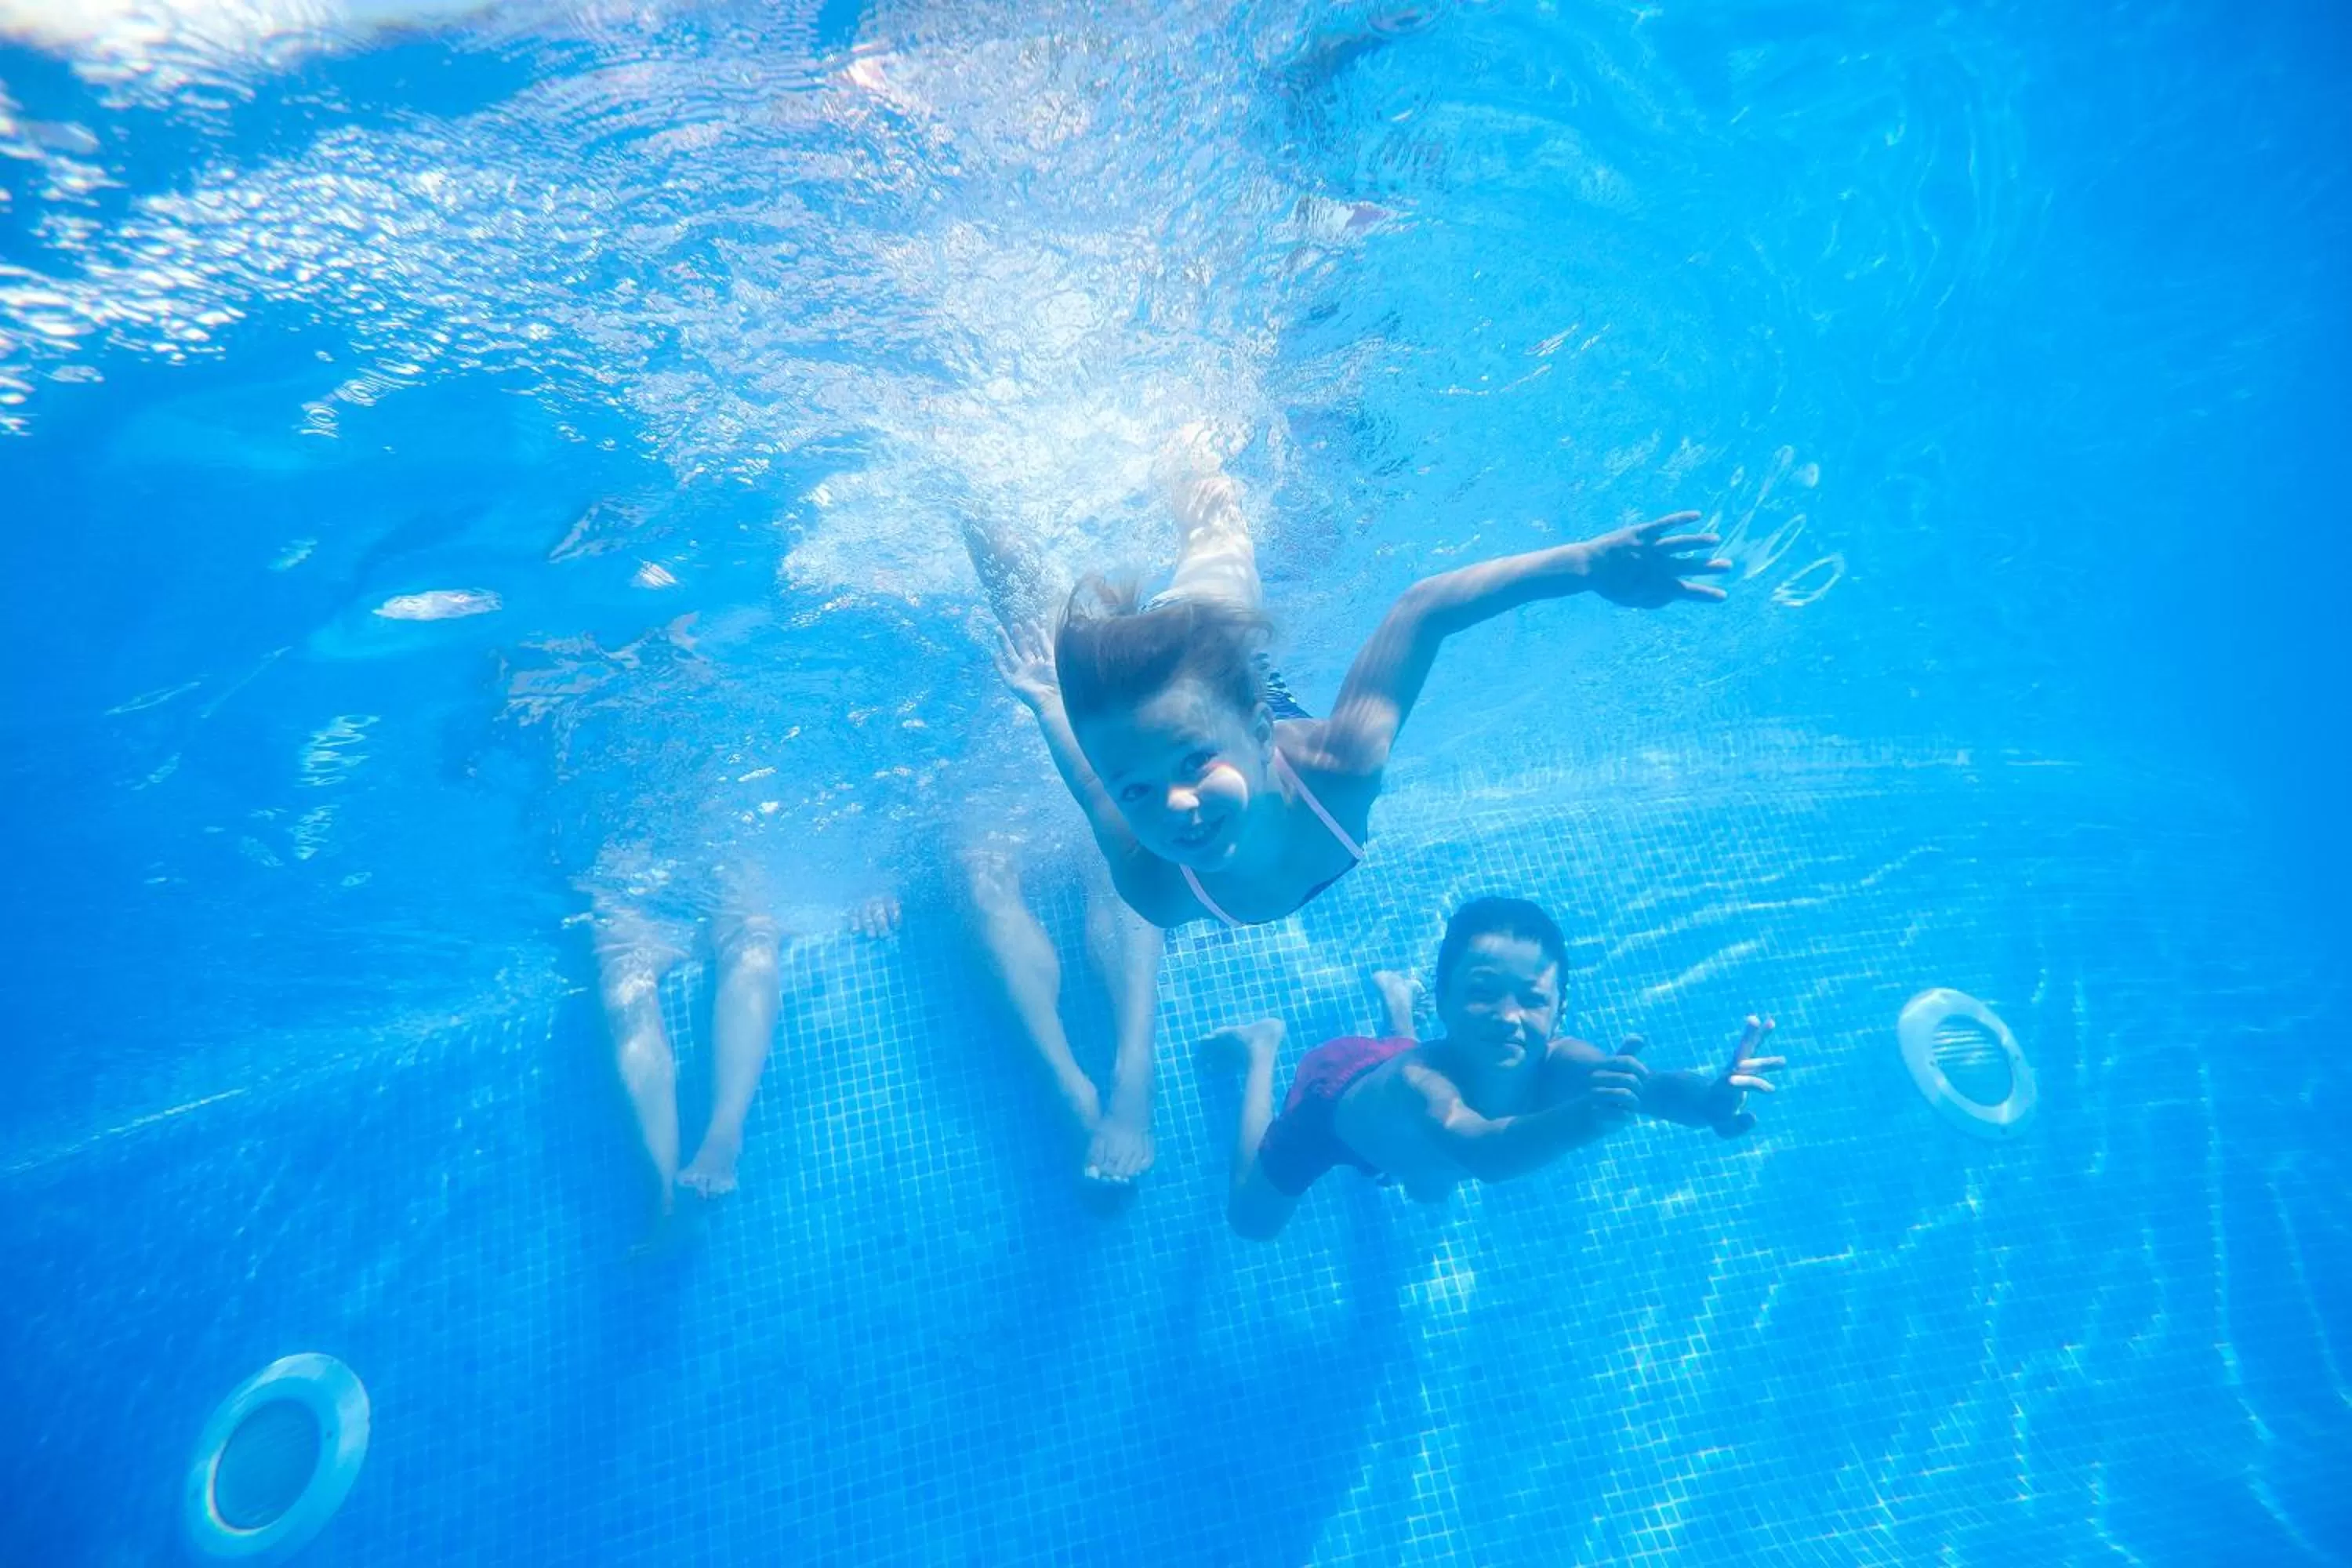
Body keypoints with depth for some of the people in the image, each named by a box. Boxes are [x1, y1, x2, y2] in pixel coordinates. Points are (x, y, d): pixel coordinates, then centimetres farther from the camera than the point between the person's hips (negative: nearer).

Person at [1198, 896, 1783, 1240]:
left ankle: (1395, 1003, 46)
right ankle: (1261, 1047, 38)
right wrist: (1588, 1117, -87)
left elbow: (1656, 1086, -58)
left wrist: (1710, 1098, -80)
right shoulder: (1420, 1081, -50)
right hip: (1336, 1089, -4)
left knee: (1430, 1186, 40)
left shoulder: (1558, 1064, -39)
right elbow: (1484, 1153, -70)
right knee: (1252, 1220, 23)